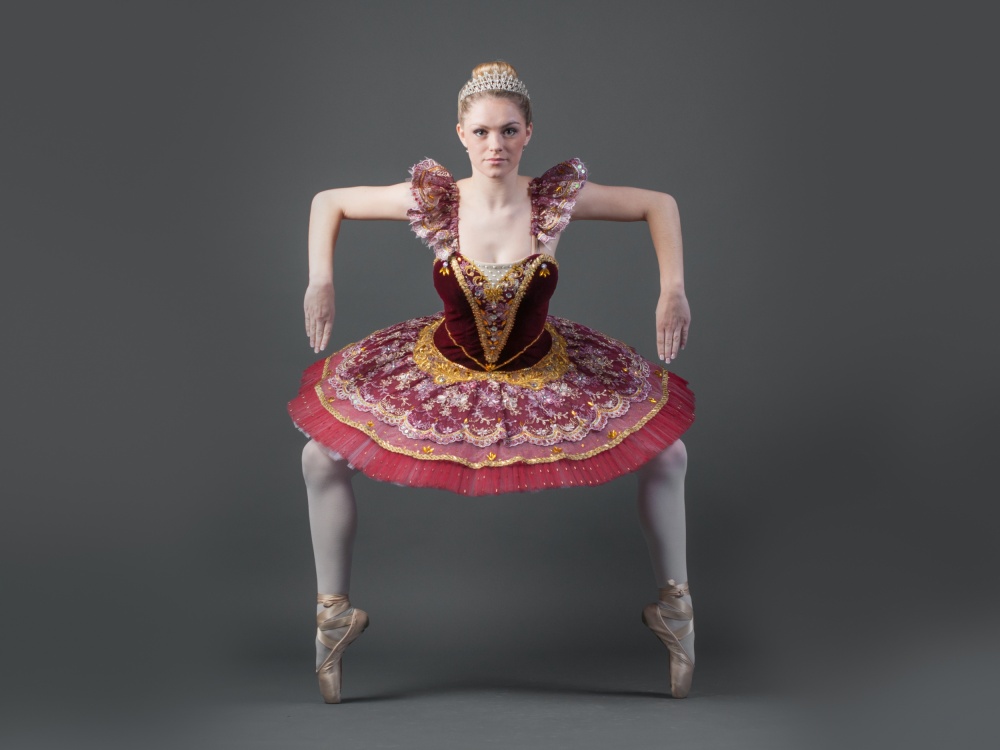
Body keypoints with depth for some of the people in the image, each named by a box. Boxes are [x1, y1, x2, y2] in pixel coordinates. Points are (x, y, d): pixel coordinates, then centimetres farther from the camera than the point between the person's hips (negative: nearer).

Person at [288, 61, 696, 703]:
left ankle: (675, 607, 14)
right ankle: (335, 613, 12)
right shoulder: (434, 200, -17)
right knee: (321, 460, -8)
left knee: (668, 454, -7)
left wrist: (673, 288, -17)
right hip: (443, 374, 0)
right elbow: (329, 203, -4)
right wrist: (321, 281, -17)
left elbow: (659, 204, -5)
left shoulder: (556, 198, -17)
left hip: (544, 375, 0)